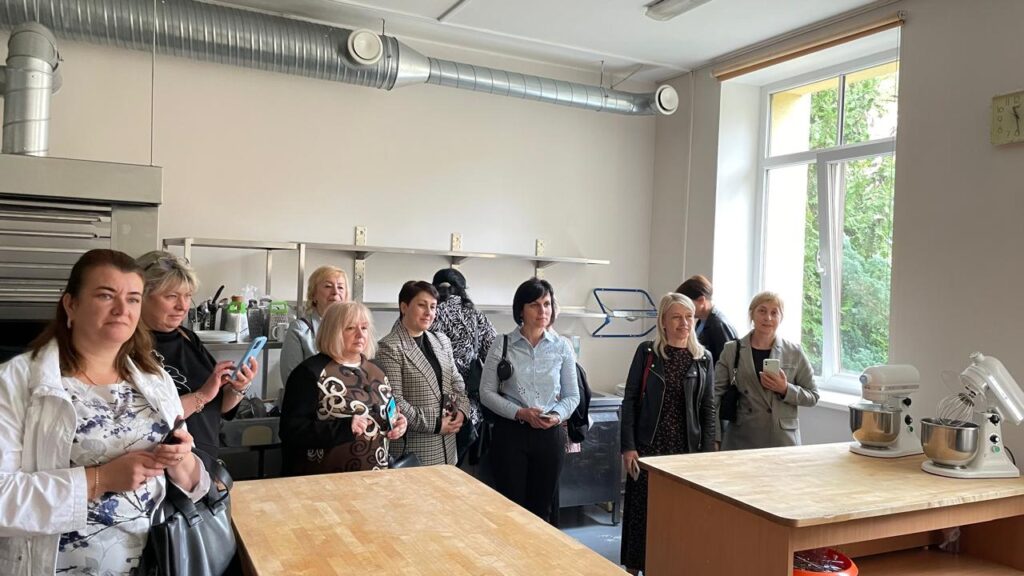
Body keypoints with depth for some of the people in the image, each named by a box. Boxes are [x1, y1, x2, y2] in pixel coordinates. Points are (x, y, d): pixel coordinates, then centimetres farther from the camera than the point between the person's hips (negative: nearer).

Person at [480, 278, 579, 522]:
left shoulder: (563, 347, 2)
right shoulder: (502, 346, -3)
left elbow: (572, 395, 7)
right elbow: (487, 393, -3)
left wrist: (558, 415, -14)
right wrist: (520, 413, -16)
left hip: (550, 434, 2)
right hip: (511, 432, -2)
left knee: (541, 509, 13)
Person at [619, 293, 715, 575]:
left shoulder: (703, 358, 4)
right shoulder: (647, 351, -3)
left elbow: (708, 409, 6)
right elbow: (630, 400, -3)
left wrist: (707, 452, 1)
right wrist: (628, 446, -8)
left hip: (686, 449, 2)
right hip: (648, 446, -2)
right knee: (641, 510, 4)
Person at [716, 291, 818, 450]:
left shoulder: (794, 353, 2)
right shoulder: (732, 350, 2)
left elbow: (812, 396, 4)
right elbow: (716, 392, 0)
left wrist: (786, 390, -13)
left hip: (783, 438, 0)